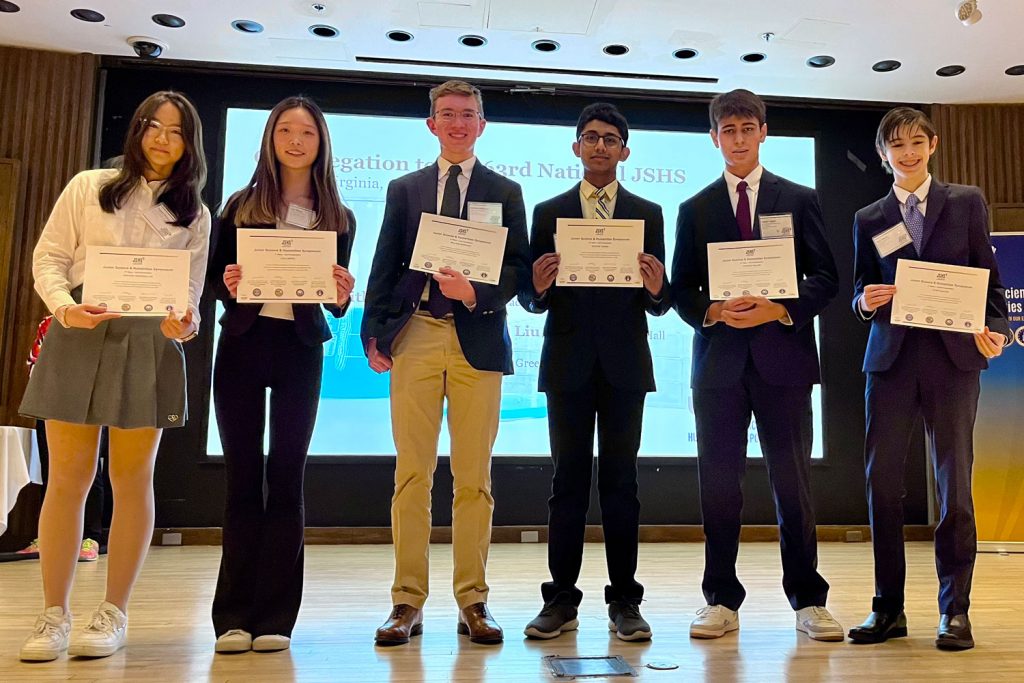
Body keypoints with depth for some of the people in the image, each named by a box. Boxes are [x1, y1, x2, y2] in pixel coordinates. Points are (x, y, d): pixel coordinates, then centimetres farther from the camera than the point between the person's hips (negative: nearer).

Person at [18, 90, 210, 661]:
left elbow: (191, 290, 8)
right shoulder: (89, 187, 11)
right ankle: (55, 615, 11)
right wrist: (65, 307, -13)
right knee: (68, 478, 0)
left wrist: (185, 321, -15)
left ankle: (115, 614, 11)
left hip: (150, 344, 0)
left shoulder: (195, 214, 13)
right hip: (78, 336, 0)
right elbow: (49, 258, 6)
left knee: (132, 479, 2)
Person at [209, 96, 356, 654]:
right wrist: (229, 285, -15)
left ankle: (274, 615, 10)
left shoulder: (337, 218, 8)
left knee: (286, 476, 1)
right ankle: (234, 614, 12)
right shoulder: (240, 206, 7)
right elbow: (216, 278, 6)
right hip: (242, 342, 0)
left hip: (300, 349, 0)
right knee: (242, 475, 3)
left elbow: (337, 300, 9)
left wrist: (342, 296, -13)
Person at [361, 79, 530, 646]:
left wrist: (476, 294, -14)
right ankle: (408, 602, 9)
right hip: (415, 338, 1)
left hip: (478, 339, -1)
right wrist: (373, 332, 0)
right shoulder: (404, 189, 17)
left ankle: (472, 602, 12)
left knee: (474, 477, 2)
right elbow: (385, 266, 11)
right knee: (412, 473, 0)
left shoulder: (505, 192, 13)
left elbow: (518, 268, 5)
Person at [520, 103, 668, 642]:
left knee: (620, 480, 5)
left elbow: (659, 303, 4)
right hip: (568, 362, 0)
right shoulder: (548, 212, 9)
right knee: (568, 480, 4)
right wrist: (538, 288, -18)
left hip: (625, 363, 0)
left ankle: (624, 601, 13)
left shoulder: (647, 214, 9)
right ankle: (561, 600, 12)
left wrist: (656, 289, -17)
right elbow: (533, 300, 4)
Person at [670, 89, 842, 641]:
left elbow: (825, 278, 5)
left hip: (782, 355, -1)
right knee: (718, 483, 3)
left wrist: (780, 309, -12)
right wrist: (713, 311, -12)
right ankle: (722, 601, 13)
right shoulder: (695, 209, 13)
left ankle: (808, 600, 13)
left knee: (792, 481, 1)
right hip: (718, 357, 1)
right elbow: (681, 289, 8)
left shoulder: (799, 200, 11)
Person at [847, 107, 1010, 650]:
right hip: (890, 358, 1)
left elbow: (989, 277, 8)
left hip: (953, 356, -1)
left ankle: (955, 610, 12)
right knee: (882, 481, -1)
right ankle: (888, 608, 10)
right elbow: (860, 292, 13)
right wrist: (865, 301, -10)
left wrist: (995, 329, -8)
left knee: (953, 482, 0)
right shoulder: (868, 219, 14)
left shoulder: (966, 202, 12)